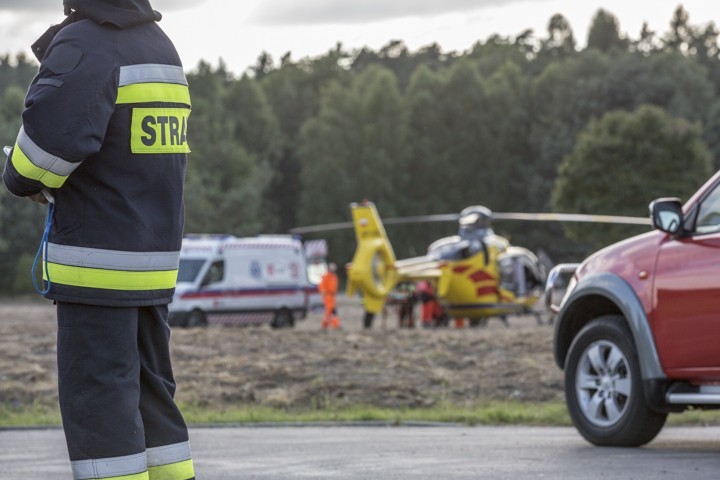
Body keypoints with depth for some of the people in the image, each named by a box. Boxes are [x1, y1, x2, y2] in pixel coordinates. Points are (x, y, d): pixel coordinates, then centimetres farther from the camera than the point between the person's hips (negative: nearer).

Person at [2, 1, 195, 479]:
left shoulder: (84, 45, -14)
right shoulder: (161, 46, 15)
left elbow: (52, 132, -25)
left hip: (98, 261, -9)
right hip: (155, 259, 9)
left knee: (97, 399, -4)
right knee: (151, 391, 16)